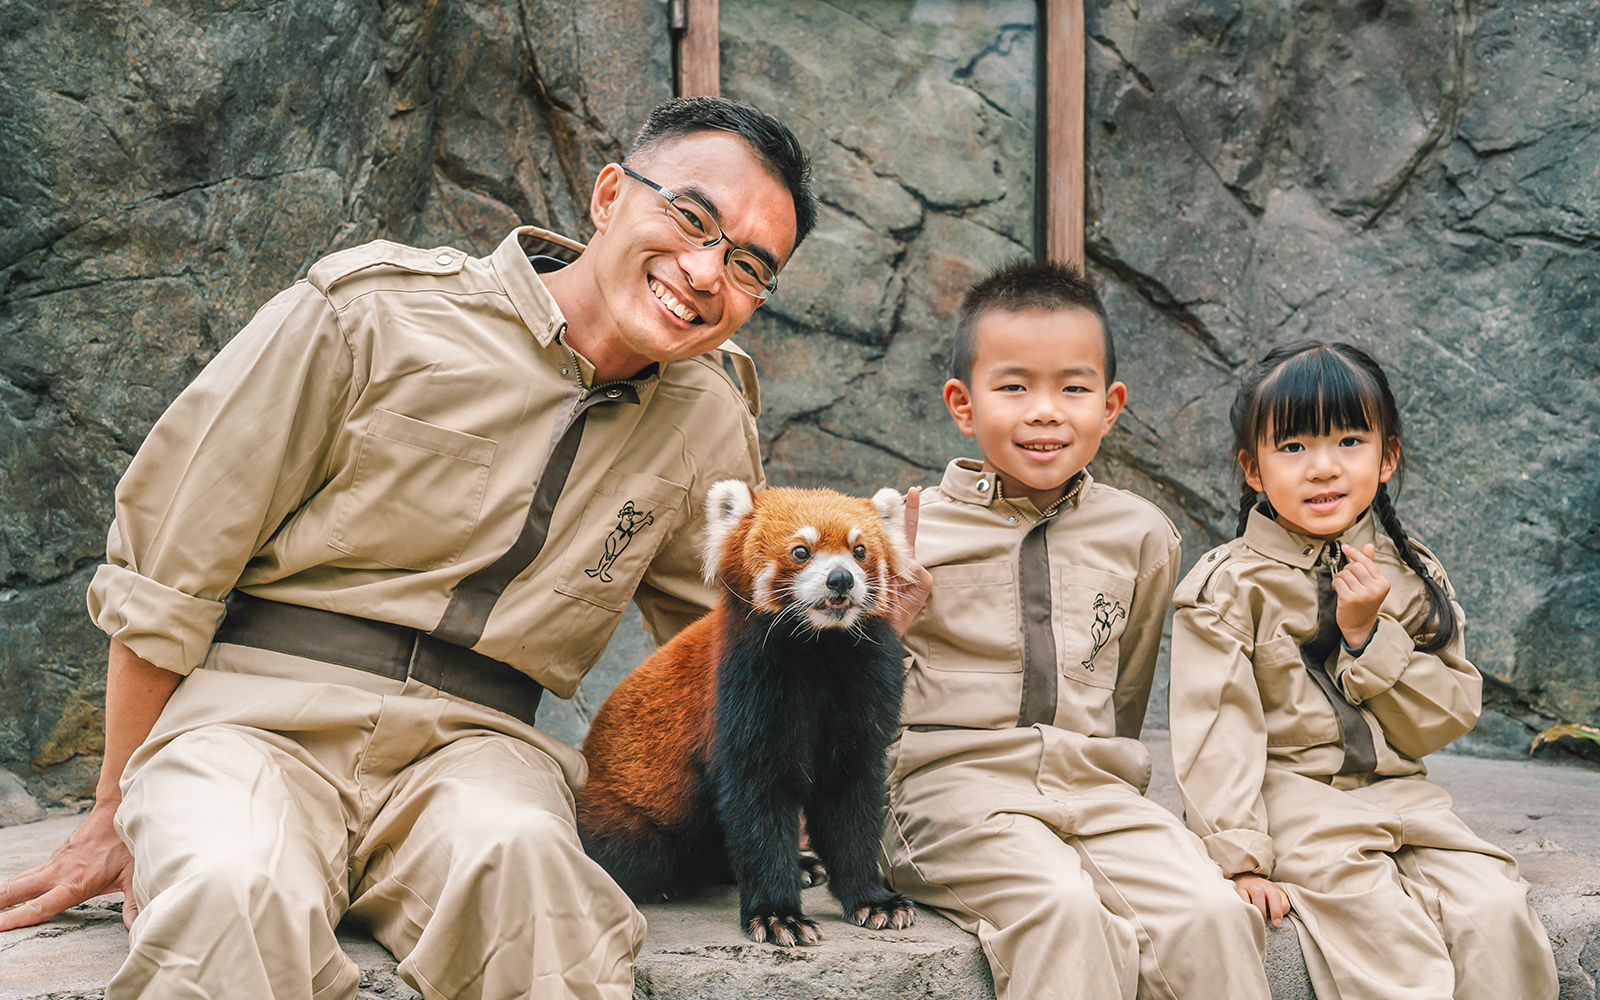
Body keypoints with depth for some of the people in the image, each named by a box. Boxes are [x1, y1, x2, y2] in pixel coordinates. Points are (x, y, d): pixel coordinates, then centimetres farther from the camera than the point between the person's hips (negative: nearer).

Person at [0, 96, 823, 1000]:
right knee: (235, 892, -37)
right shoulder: (374, 313, -5)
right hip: (261, 709, -3)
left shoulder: (712, 427, 8)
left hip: (474, 740, 3)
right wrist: (116, 816, 6)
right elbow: (166, 572, 1)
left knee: (521, 853, -34)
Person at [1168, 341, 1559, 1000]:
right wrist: (1240, 857, -18)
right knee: (1383, 922, -27)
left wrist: (1369, 635, -10)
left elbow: (1446, 719, 4)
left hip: (1399, 795, 4)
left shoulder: (1412, 578, 9)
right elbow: (1217, 729, -9)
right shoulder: (1230, 585, -3)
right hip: (1291, 795, -4)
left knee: (1494, 910, -18)